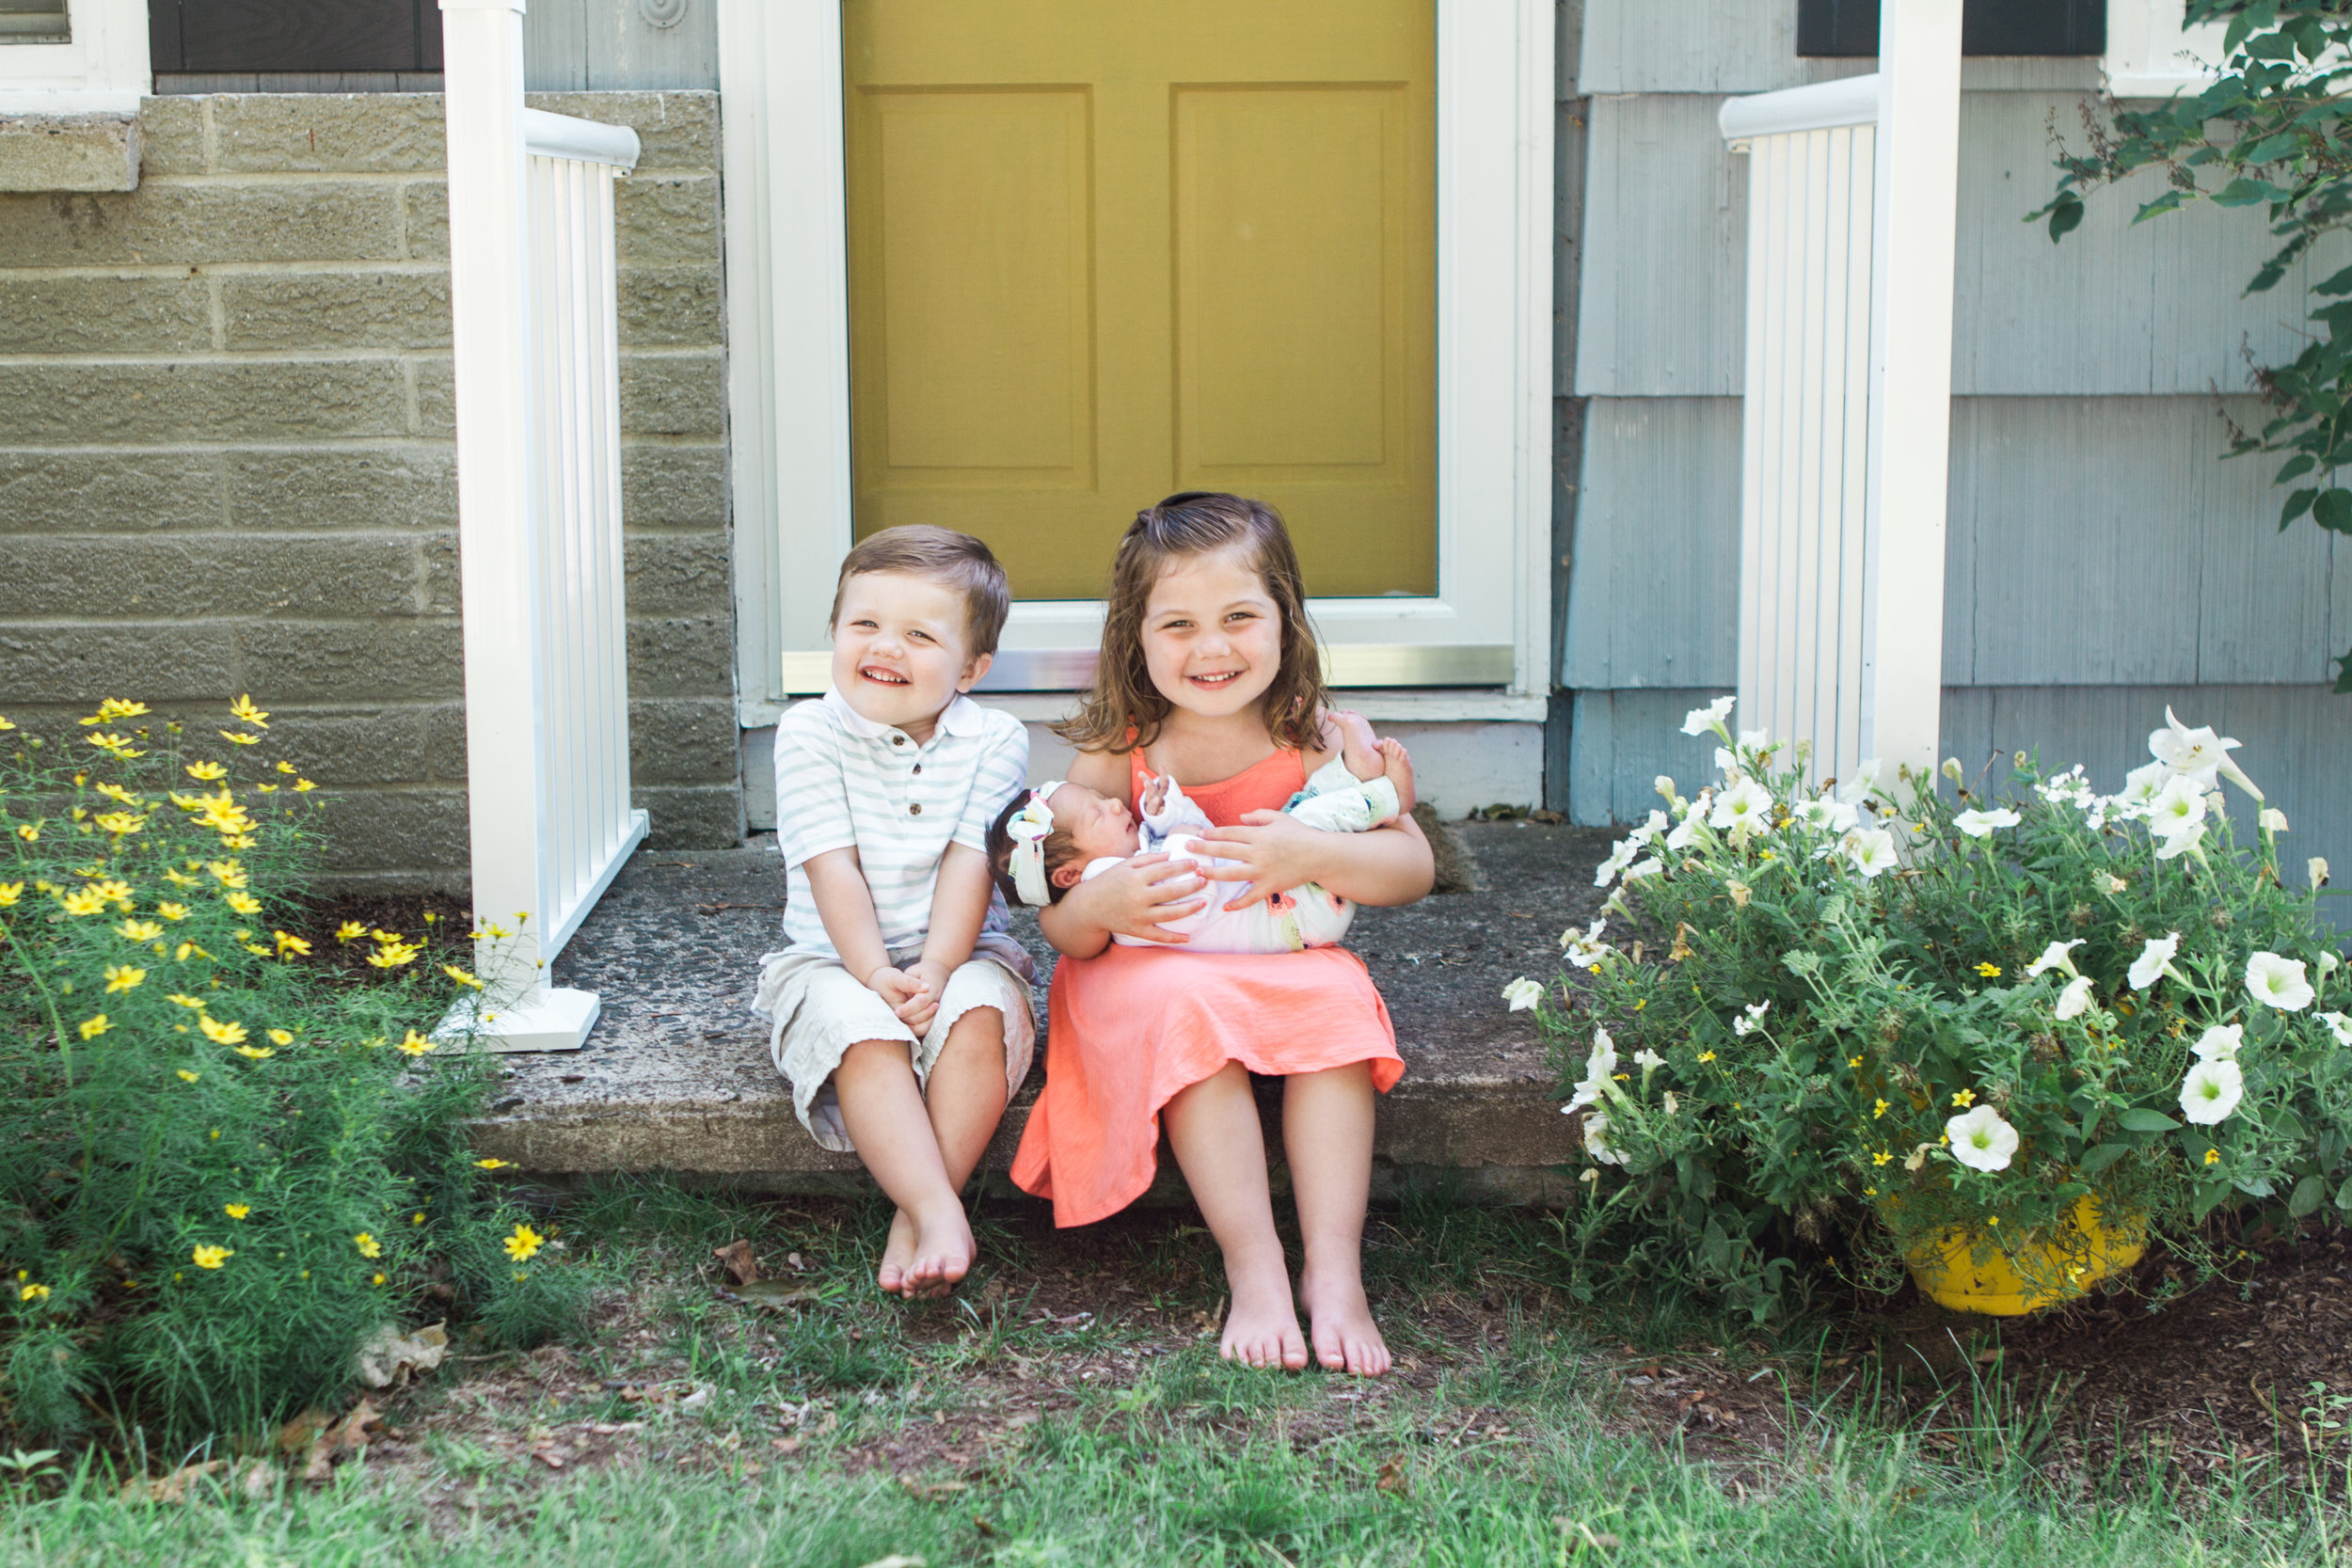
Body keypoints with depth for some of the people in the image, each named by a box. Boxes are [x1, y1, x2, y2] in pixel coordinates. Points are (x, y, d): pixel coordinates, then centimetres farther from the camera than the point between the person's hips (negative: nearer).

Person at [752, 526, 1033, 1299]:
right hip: (835, 959, -1)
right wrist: (875, 975, -23)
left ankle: (917, 1211, -29)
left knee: (979, 1017, -32)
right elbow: (832, 867, -12)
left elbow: (969, 863, -11)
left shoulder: (993, 741, -2)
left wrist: (935, 973, -24)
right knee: (861, 1032, -33)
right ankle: (940, 1214, -40)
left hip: (958, 953, 1)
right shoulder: (809, 734, -5)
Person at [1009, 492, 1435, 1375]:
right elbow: (1060, 930, -7)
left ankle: (1333, 1271, -31)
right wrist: (1098, 907, -31)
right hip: (1146, 971, -1)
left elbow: (1414, 867, -11)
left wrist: (1313, 857, -29)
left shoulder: (1318, 740, -6)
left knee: (1335, 999, -30)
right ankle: (1253, 1271, -33)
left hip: (1287, 963, 2)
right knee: (1186, 1006, -34)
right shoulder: (1116, 756, -9)